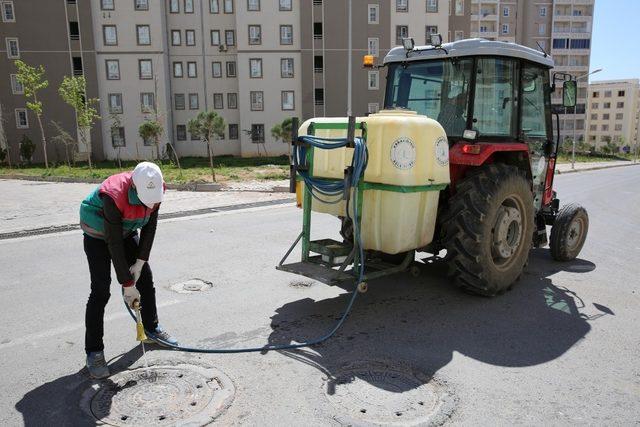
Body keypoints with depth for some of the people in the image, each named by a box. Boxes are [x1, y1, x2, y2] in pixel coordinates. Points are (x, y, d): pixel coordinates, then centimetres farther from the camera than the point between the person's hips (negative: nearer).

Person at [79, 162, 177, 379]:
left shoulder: (154, 190, -22)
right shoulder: (114, 196, -39)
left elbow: (150, 228, -8)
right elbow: (114, 244, -33)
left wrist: (139, 263, -11)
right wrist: (127, 284, -29)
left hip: (127, 231, 6)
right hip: (98, 236, -6)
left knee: (146, 278, 7)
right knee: (101, 290, -12)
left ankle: (152, 328, 27)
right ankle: (94, 352, -1)